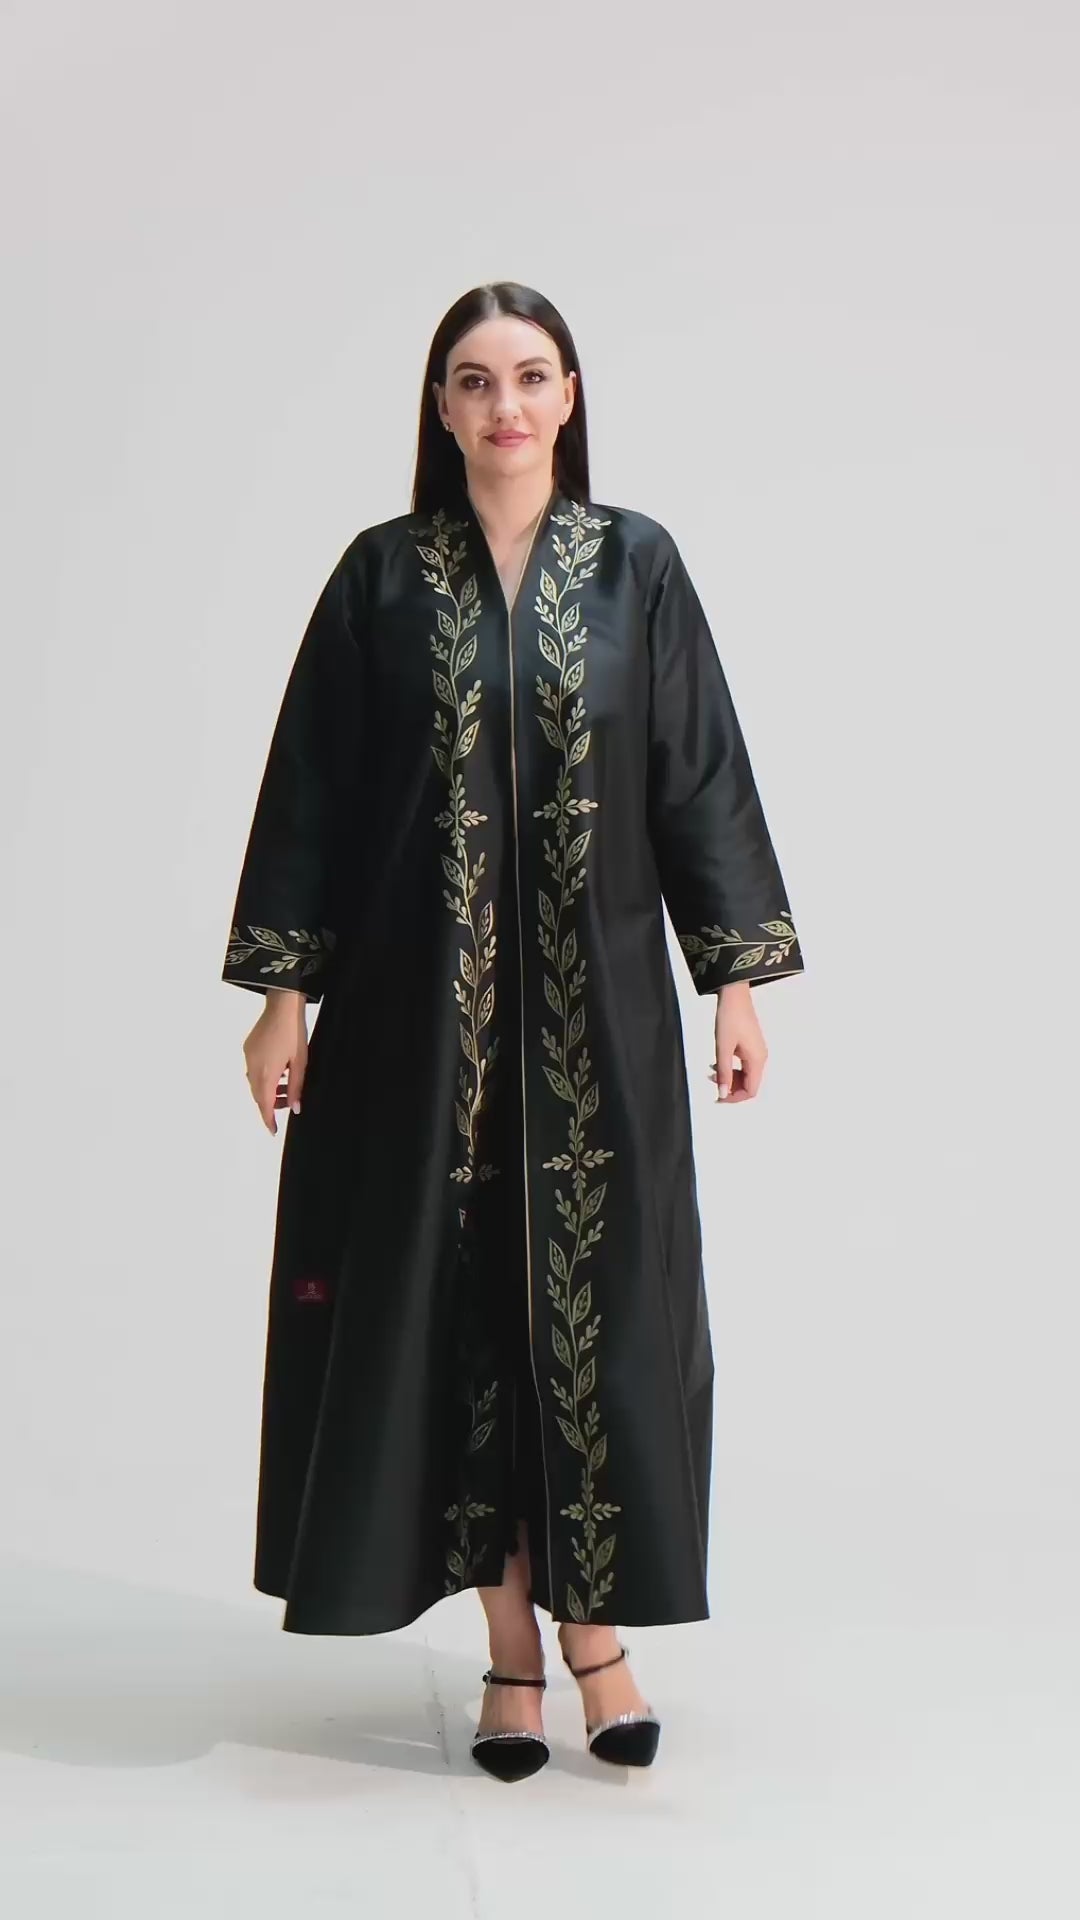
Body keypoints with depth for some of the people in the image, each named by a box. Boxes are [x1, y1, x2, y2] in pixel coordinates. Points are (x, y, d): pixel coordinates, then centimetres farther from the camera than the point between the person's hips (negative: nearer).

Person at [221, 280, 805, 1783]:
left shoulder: (637, 564, 3)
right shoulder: (383, 574, 3)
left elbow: (701, 772, 2)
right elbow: (316, 784, 2)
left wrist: (739, 976, -2)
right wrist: (283, 986, -3)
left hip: (594, 994, 0)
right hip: (425, 995, 0)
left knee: (593, 1294, 3)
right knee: (457, 1294, 4)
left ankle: (596, 1627, 15)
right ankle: (512, 1643, 15)